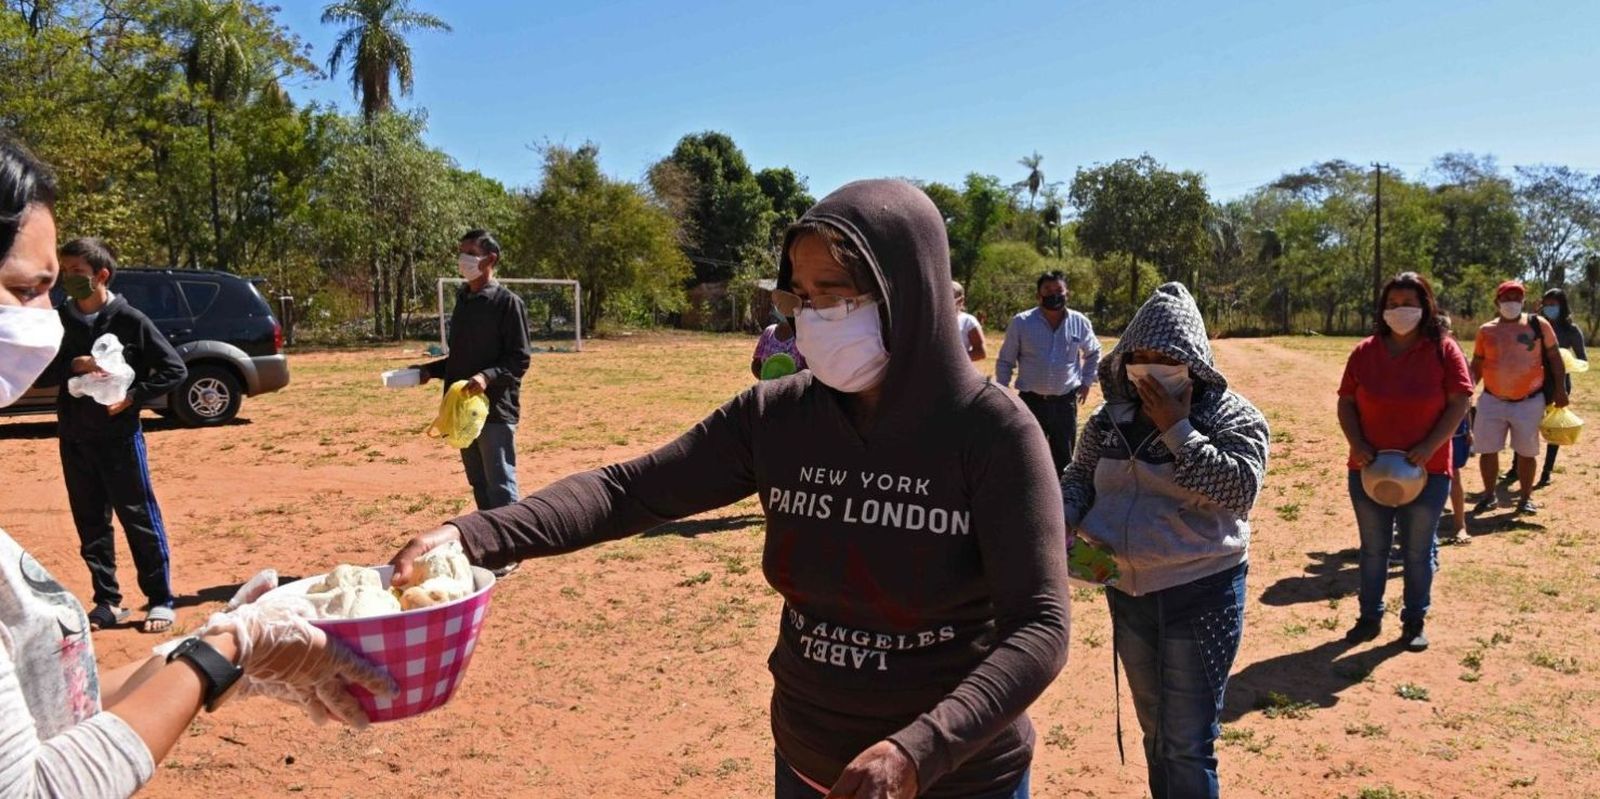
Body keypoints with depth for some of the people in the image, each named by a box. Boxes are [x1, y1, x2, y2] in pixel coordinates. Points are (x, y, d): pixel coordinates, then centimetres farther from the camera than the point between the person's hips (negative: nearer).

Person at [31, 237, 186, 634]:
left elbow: (175, 370, -6)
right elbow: (39, 374, 3)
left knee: (141, 518, -1)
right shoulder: (60, 321, 6)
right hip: (74, 438, 5)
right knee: (91, 523, 10)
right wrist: (73, 365, -16)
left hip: (120, 436, -5)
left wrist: (133, 396, -16)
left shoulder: (130, 320, -7)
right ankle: (108, 602, 20)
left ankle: (160, 600, 7)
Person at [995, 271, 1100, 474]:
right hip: (1031, 402, -1)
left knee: (1064, 459, 12)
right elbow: (1005, 361, 3)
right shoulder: (1021, 322, -5)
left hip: (1066, 402, 2)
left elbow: (1093, 353, 19)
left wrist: (1087, 381, 12)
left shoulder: (1080, 322, 0)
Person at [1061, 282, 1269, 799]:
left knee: (1189, 744, 1)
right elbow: (1078, 478, 9)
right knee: (1155, 732, 21)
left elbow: (1239, 489, -22)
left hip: (1201, 594, -5)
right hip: (1127, 591, 5)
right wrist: (1064, 524, -11)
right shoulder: (1111, 417, 4)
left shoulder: (1232, 416, -9)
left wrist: (1177, 430, -21)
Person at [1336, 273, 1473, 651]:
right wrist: (1356, 444, -11)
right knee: (1373, 548, 13)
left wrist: (1430, 446, -17)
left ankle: (1415, 621, 25)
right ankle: (1370, 617, 26)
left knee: (1418, 550, 10)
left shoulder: (1443, 350, -5)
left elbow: (1460, 402, -7)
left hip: (1426, 471, -2)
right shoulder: (1365, 351, 0)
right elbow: (1346, 402, 3)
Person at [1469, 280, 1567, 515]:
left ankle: (1526, 498, 23)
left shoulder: (1538, 325, -2)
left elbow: (1554, 357, 2)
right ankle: (1489, 495, 21)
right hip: (1492, 401, 1)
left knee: (1526, 452, 9)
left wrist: (1560, 389, -3)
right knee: (1487, 450, 5)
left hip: (1529, 402, -1)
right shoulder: (1486, 330, 2)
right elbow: (1477, 365, 8)